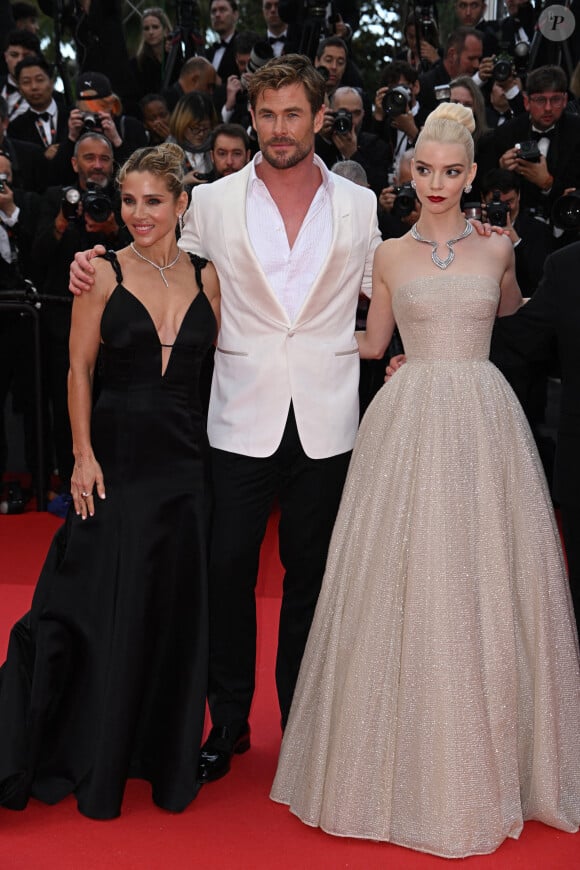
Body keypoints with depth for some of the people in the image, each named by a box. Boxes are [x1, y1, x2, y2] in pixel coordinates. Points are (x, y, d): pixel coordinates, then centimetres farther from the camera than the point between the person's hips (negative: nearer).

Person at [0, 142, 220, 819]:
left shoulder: (206, 277, 6)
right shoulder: (105, 275, -3)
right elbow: (79, 369, -3)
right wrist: (83, 453, -10)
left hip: (187, 456, 3)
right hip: (118, 454, -3)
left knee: (178, 608, 9)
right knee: (108, 607, 3)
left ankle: (168, 758, 28)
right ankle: (96, 768, 21)